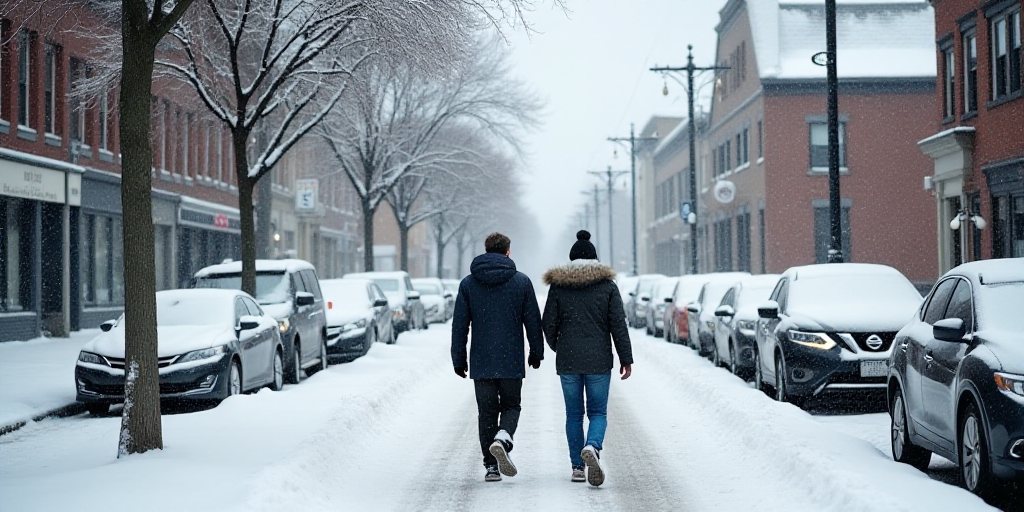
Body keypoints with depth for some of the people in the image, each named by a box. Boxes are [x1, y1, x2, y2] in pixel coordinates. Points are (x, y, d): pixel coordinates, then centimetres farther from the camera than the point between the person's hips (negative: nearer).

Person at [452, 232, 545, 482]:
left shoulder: (468, 283, 3)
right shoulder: (521, 281, 1)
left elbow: (459, 325, 2)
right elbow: (533, 321, 3)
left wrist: (459, 359, 8)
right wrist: (537, 353, 14)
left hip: (481, 363, 1)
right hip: (512, 362, -1)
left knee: (487, 412, 8)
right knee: (511, 406, 13)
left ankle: (491, 466, 5)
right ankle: (502, 438, -18)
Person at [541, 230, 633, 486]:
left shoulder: (558, 285, 1)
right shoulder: (607, 284, 0)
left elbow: (549, 323, 2)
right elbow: (618, 324, -3)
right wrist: (626, 358, 1)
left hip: (568, 360, 1)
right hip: (599, 360, -1)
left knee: (574, 414, 11)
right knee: (598, 412, 6)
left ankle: (577, 466, 10)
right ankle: (592, 447, -22)